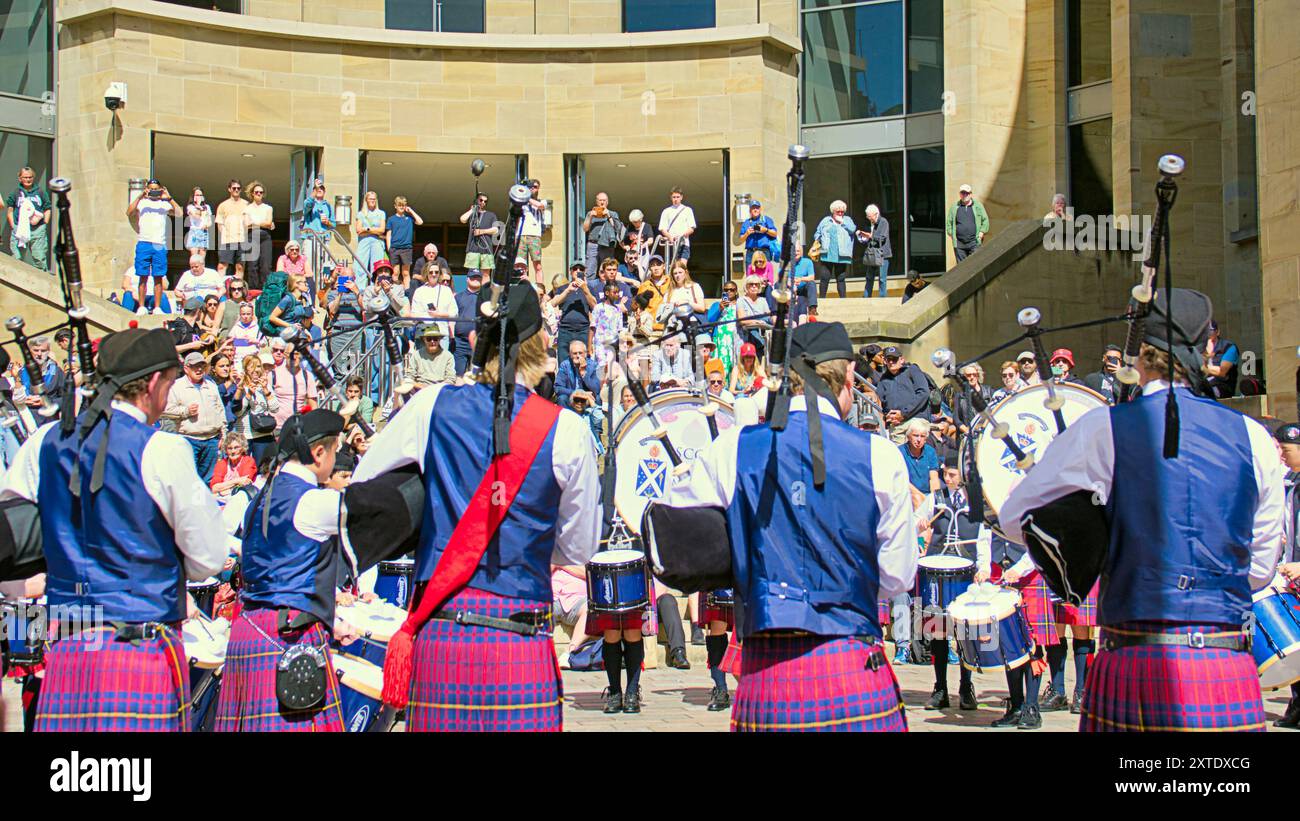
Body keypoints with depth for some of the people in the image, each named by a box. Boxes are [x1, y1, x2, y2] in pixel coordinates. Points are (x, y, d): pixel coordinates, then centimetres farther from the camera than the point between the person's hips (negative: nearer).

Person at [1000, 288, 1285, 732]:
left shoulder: (1102, 429, -3)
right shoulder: (1253, 438, 6)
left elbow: (1015, 517, 4)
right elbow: (1261, 569, 14)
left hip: (1137, 666, -2)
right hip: (1231, 677, 2)